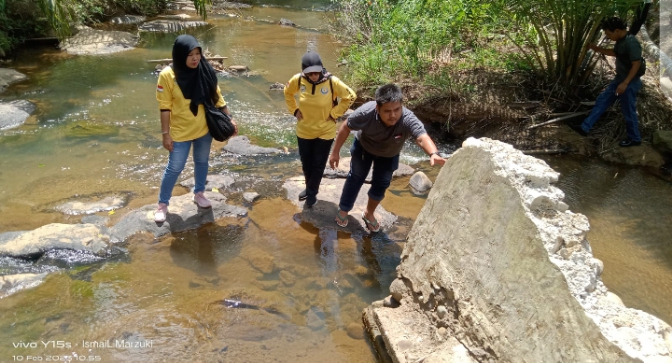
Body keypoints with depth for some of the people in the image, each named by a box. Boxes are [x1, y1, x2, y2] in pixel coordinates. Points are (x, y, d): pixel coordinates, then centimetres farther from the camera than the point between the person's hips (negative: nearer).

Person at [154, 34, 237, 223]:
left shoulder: (205, 71, -8)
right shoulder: (168, 75, -17)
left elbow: (216, 97, 1)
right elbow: (165, 107, -13)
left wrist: (229, 118, 0)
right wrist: (166, 134, -13)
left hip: (204, 129, 3)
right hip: (180, 132, -3)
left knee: (202, 162, 19)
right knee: (174, 168, 6)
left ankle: (199, 193, 42)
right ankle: (162, 204, 24)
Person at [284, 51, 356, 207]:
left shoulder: (332, 82, -23)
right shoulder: (298, 80, -15)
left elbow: (350, 96, -11)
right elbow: (287, 92, 7)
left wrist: (334, 114, -12)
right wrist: (294, 110, -1)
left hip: (325, 132, -3)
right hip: (304, 131, 3)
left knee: (318, 164, 11)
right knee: (306, 163, 18)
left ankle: (312, 192, 32)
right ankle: (309, 188, 44)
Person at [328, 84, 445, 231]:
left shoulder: (408, 119, -43)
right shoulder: (366, 112, -39)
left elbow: (422, 137, -61)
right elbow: (346, 127, -22)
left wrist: (434, 154, -81)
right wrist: (335, 152, -16)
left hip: (389, 154, 1)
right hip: (363, 146, 0)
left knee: (381, 185, 6)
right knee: (356, 177, 10)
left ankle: (369, 213, 33)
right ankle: (343, 210, 32)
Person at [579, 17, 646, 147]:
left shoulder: (631, 43, -25)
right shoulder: (620, 41, 4)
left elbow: (636, 65, -25)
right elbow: (614, 53, 24)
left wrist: (625, 83, -28)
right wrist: (597, 49, 11)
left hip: (630, 82, -10)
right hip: (619, 78, 10)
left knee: (628, 111, 3)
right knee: (602, 100, 12)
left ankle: (634, 139, 20)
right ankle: (585, 128, 18)